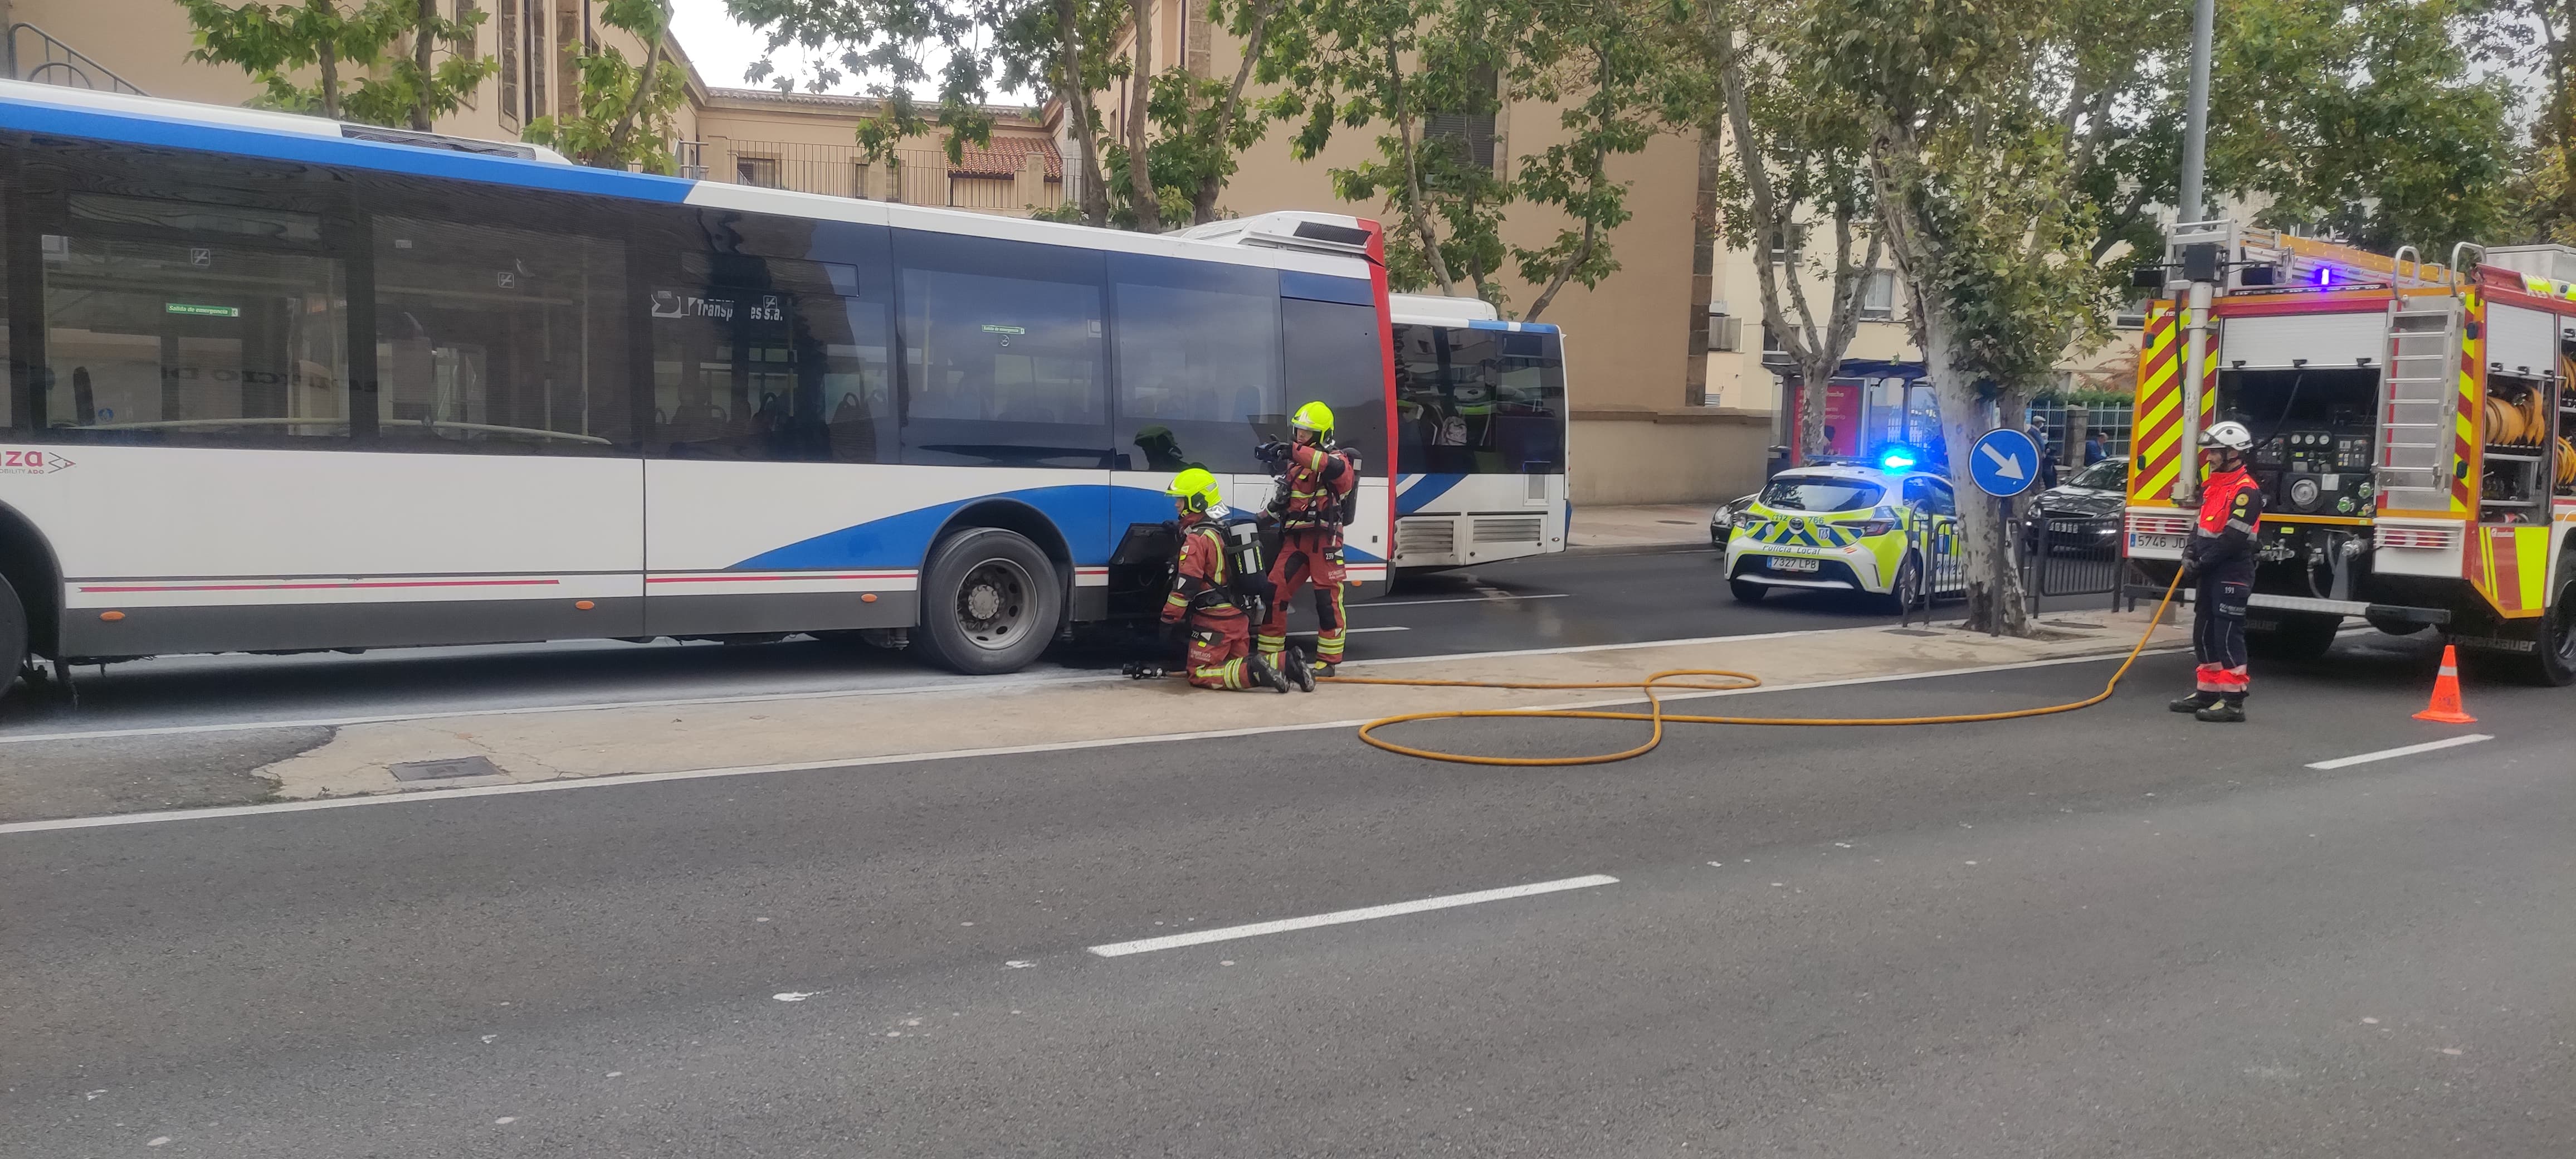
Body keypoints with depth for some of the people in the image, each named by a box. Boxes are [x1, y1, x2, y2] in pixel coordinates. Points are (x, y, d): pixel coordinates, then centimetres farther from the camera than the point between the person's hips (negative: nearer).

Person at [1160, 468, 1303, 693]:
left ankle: (1253, 671, -21)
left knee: (1200, 674, -3)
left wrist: (1168, 619, -13)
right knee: (1239, 663, 20)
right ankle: (1284, 665, 0)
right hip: (1238, 616, 9)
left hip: (1214, 620, -9)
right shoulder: (1223, 531, 14)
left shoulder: (1197, 539, -16)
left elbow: (1185, 585, -21)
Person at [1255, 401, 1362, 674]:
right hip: (1295, 538, 7)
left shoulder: (1335, 457, -4)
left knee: (1327, 598, -5)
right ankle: (1269, 655, 9)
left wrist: (1294, 451, -36)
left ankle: (1328, 660, 3)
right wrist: (1263, 519, 13)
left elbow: (1337, 468, -32)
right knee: (1274, 592, 1)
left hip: (1323, 538, -7)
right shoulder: (1294, 463, 18)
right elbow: (1281, 500, 29)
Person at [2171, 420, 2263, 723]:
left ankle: (2233, 701, -8)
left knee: (2228, 636, -9)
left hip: (2232, 576, -10)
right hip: (2209, 575, 10)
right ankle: (2208, 691, 24)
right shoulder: (2213, 486, 15)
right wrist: (2190, 552, 3)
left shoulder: (2246, 490, -15)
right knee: (2204, 634, 14)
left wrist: (2202, 564, -17)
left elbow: (2233, 538, -21)